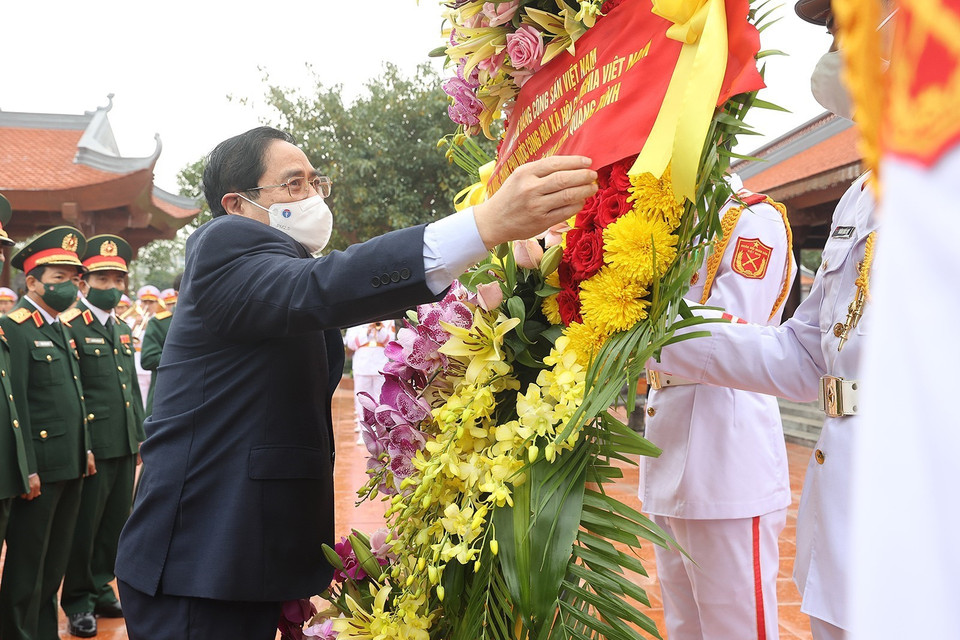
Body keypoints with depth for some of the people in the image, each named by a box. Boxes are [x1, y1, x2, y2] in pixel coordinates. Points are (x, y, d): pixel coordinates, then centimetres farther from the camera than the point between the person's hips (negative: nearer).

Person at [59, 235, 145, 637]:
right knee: (85, 526, 5)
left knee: (115, 523, 15)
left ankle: (101, 588, 30)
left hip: (125, 447, 7)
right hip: (93, 446, -7)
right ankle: (78, 600, 21)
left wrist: (140, 436, 17)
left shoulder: (123, 329, 15)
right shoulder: (71, 326, -9)